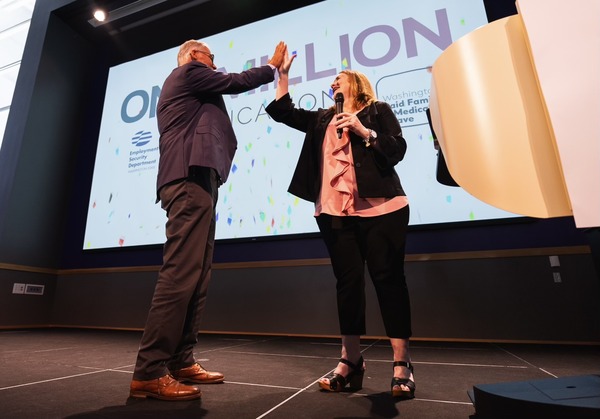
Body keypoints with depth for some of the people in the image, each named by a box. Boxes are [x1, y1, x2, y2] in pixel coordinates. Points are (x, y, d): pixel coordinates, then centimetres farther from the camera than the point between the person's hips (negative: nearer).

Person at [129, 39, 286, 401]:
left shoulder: (182, 87, 36)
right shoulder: (189, 70, 10)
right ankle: (149, 372, -11)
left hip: (193, 179, 10)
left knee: (196, 276, 4)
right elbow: (235, 82, 10)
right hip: (191, 178, -10)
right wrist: (273, 66, 24)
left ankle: (180, 361, 8)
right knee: (181, 273, -16)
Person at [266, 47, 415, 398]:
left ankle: (402, 364, 8)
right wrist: (283, 75, 18)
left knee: (388, 278, -3)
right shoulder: (323, 119, 23)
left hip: (381, 209, -3)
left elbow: (398, 149, 0)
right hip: (336, 213, 4)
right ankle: (351, 362, 12)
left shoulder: (378, 111, 12)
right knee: (348, 282, 3)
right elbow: (284, 112, 21)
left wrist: (364, 132, -11)